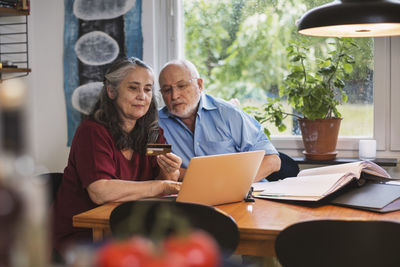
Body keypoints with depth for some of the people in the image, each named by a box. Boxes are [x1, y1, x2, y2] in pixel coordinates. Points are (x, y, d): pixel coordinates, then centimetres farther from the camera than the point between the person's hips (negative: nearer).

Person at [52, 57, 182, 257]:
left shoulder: (152, 133, 7)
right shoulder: (92, 132, -13)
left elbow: (158, 189, 3)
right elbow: (100, 192, -25)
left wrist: (169, 173, -20)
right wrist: (162, 186, -20)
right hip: (79, 234, -6)